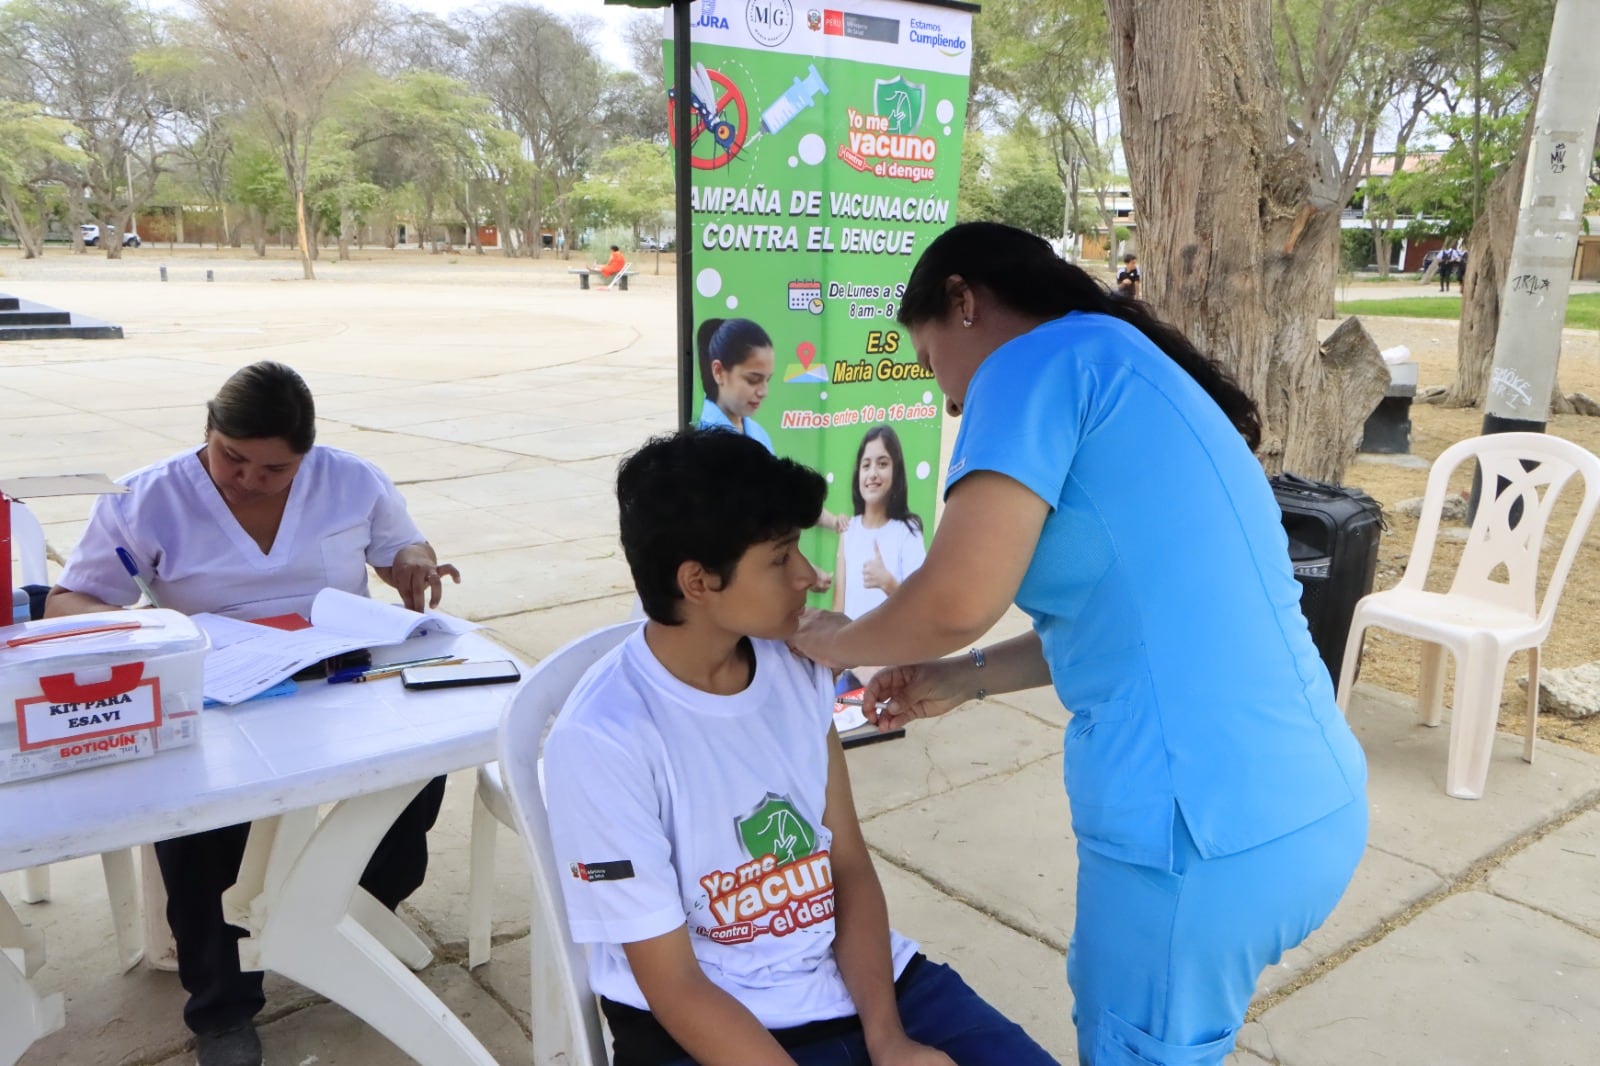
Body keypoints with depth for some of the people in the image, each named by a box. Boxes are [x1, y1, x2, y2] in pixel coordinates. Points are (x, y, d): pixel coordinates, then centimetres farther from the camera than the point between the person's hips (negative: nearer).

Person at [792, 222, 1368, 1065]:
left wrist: (837, 642, 0)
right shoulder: (1132, 373, 18)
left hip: (1207, 832, -9)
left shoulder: (1042, 360, -9)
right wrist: (964, 680, 24)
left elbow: (957, 601, -19)